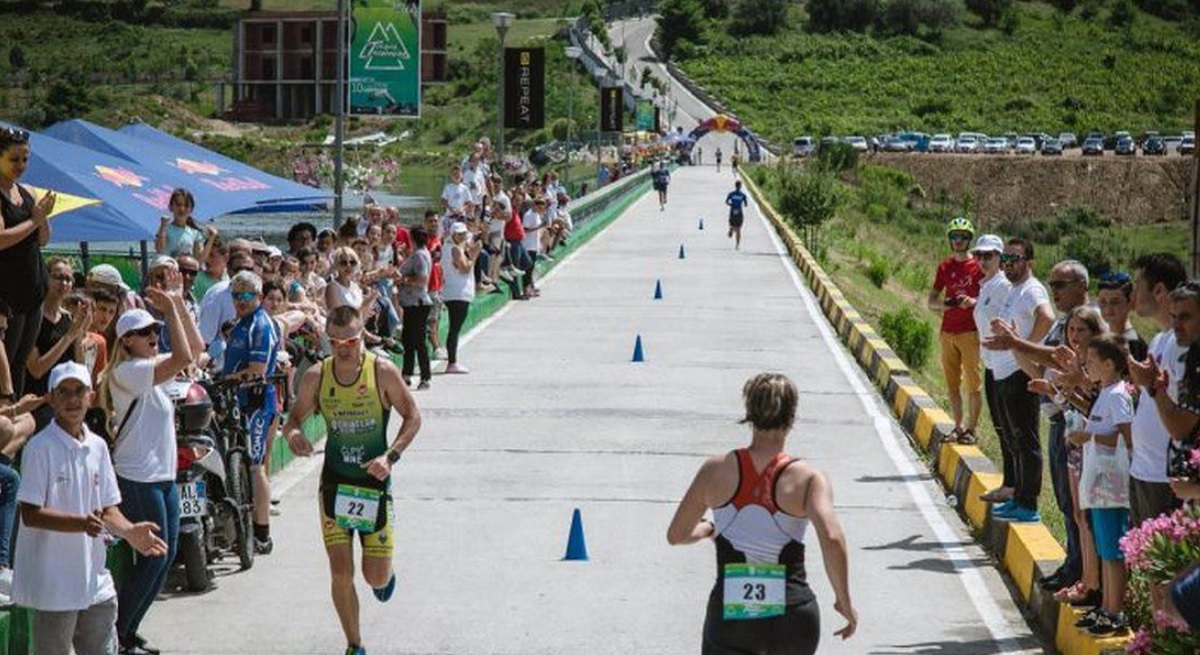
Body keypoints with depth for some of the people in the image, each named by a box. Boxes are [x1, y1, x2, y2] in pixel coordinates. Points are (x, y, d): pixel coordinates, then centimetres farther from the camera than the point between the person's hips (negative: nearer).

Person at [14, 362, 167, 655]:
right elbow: (30, 514, -16)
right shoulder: (40, 448, -12)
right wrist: (80, 523, -29)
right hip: (53, 585, -6)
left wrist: (130, 532, -7)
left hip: (96, 582, 6)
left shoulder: (97, 447, 8)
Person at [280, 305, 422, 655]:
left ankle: (385, 572, 38)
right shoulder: (315, 377, -6)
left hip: (374, 481, -1)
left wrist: (391, 456, -16)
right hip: (335, 482, 1)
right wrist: (292, 433, -19)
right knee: (340, 573, -2)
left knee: (376, 577, -1)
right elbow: (294, 417, 5)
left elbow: (412, 417, -3)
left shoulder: (382, 372, -12)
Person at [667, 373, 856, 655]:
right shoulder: (808, 477, -5)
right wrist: (844, 602, -8)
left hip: (730, 618, -1)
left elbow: (676, 535, 9)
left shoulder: (715, 470, 0)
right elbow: (832, 539, -20)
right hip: (793, 619, 1)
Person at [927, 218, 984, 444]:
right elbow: (931, 301, 14)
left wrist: (973, 302, -20)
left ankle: (972, 428, 1)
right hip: (948, 332, 5)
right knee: (952, 383, 7)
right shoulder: (945, 267, 11)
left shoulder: (978, 266, -1)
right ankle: (958, 426, 15)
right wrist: (942, 304, -8)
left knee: (973, 383, -5)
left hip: (970, 332, -5)